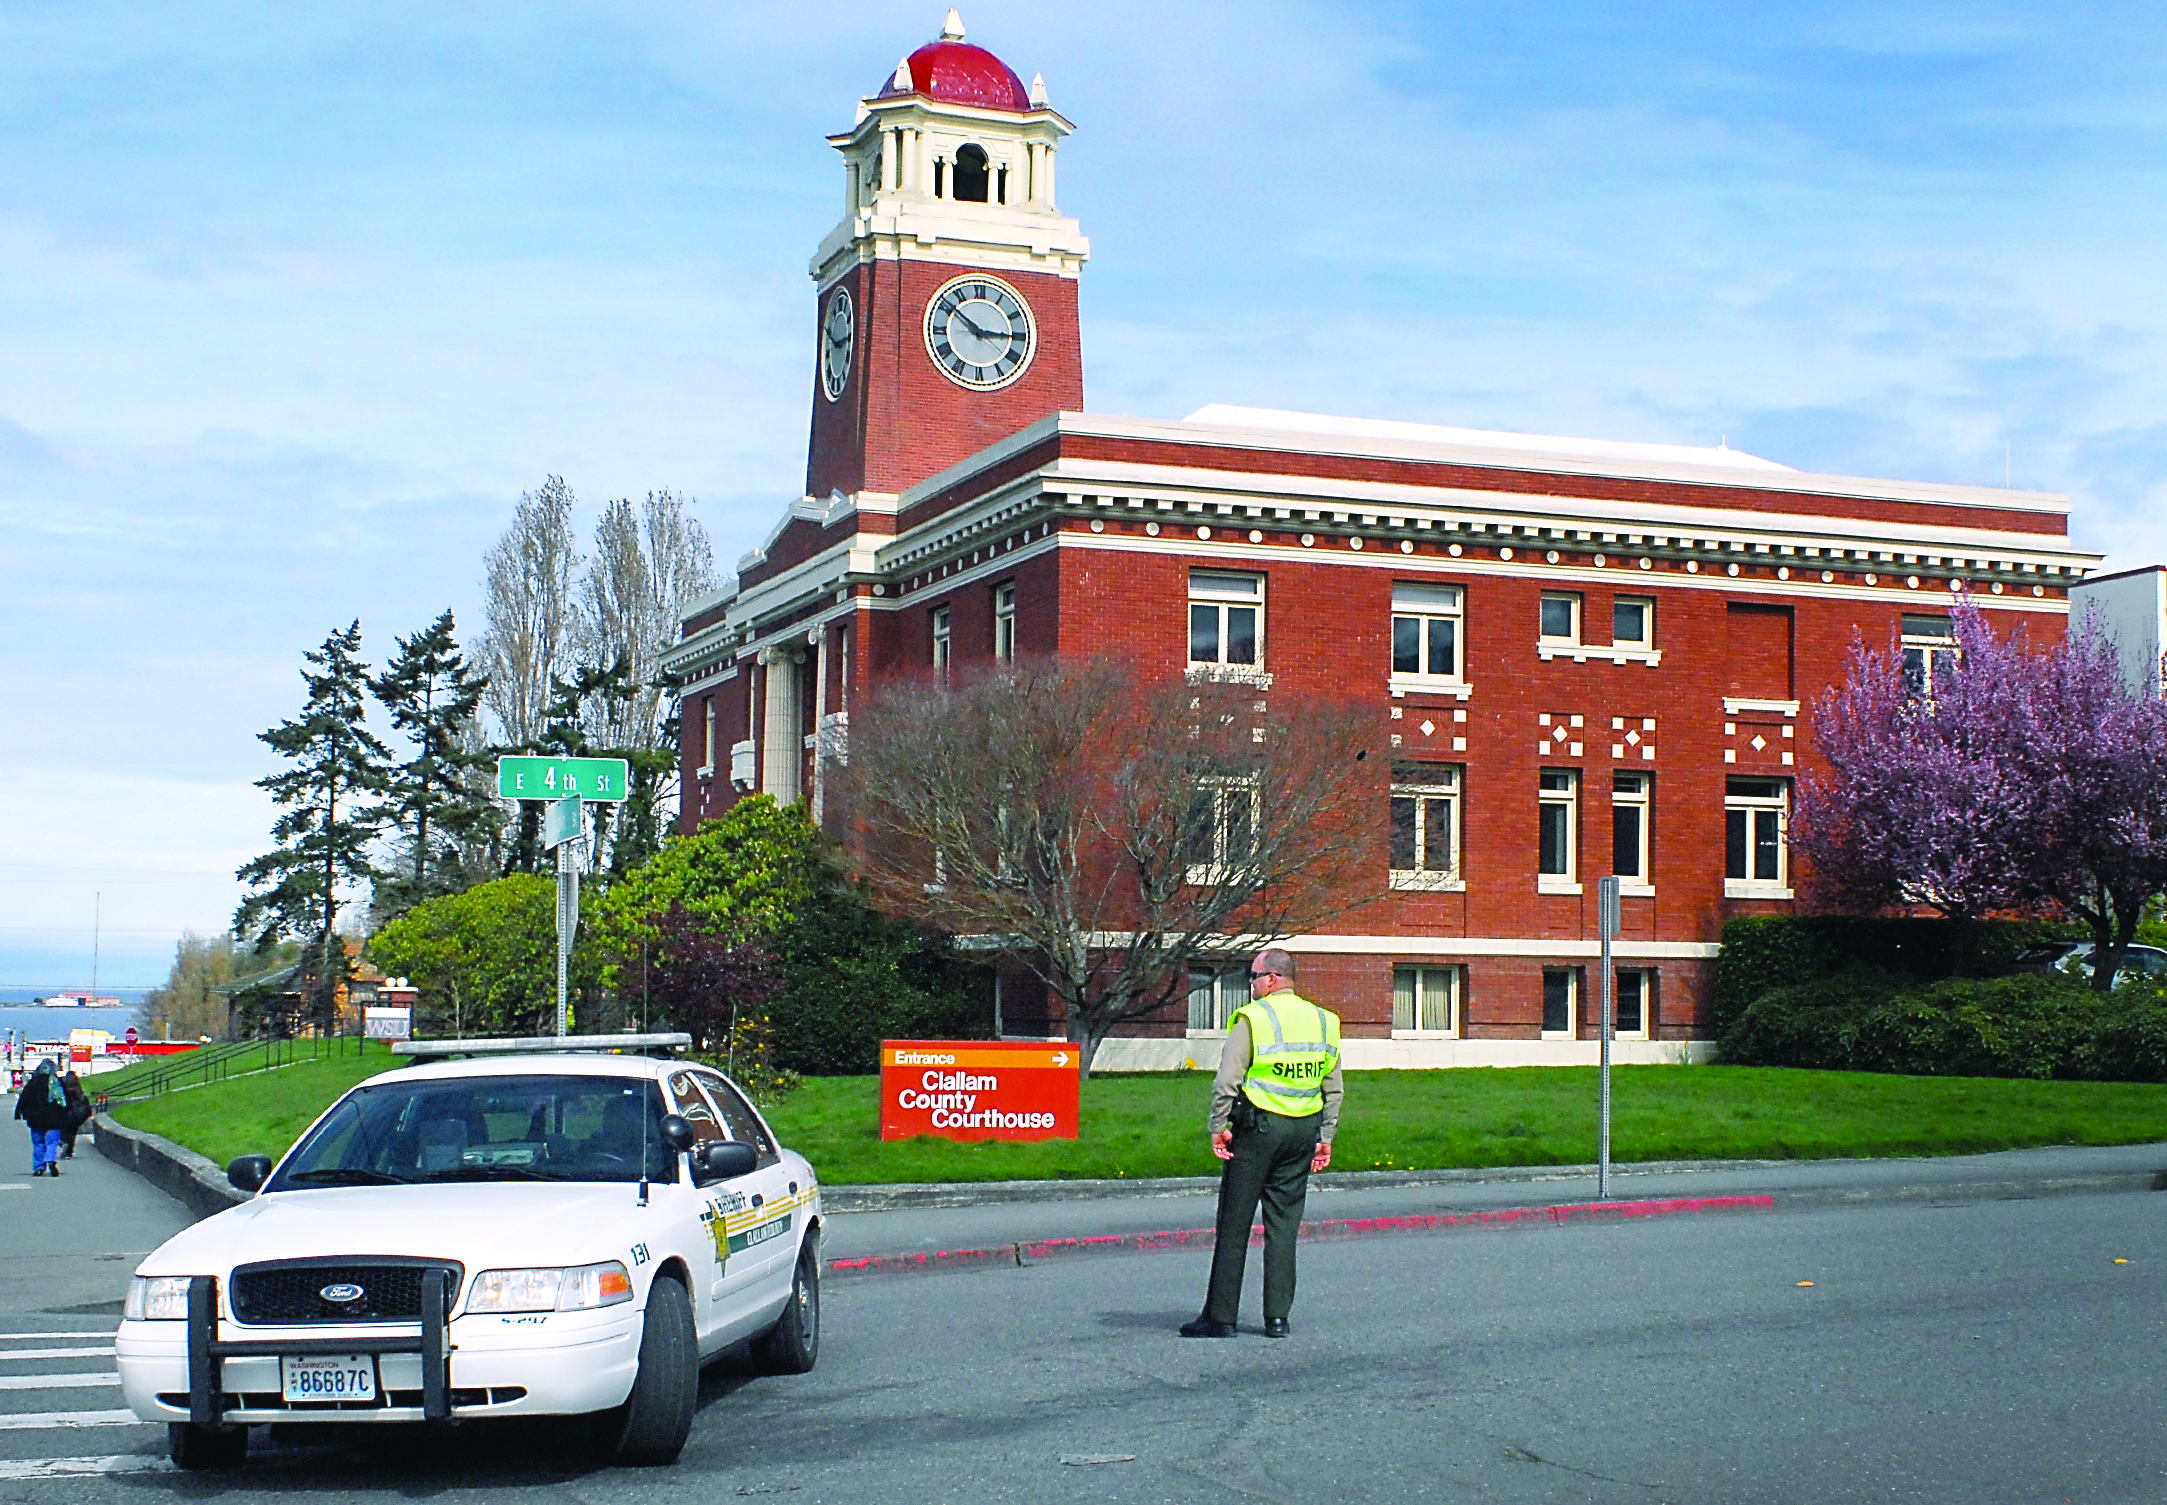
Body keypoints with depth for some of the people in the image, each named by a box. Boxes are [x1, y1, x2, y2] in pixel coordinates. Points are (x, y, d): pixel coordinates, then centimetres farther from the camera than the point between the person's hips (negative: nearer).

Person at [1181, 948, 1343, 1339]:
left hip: (1257, 1127, -5)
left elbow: (1227, 1080, -14)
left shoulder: (1253, 1018, -8)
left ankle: (1220, 1317, 3)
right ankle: (1277, 1317, 8)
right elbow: (1334, 1089, 13)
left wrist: (1218, 1126, -7)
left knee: (1234, 1224, 1)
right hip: (1302, 1131, 5)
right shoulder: (1322, 1021, 10)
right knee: (1284, 1225, 9)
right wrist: (1325, 1137, 17)